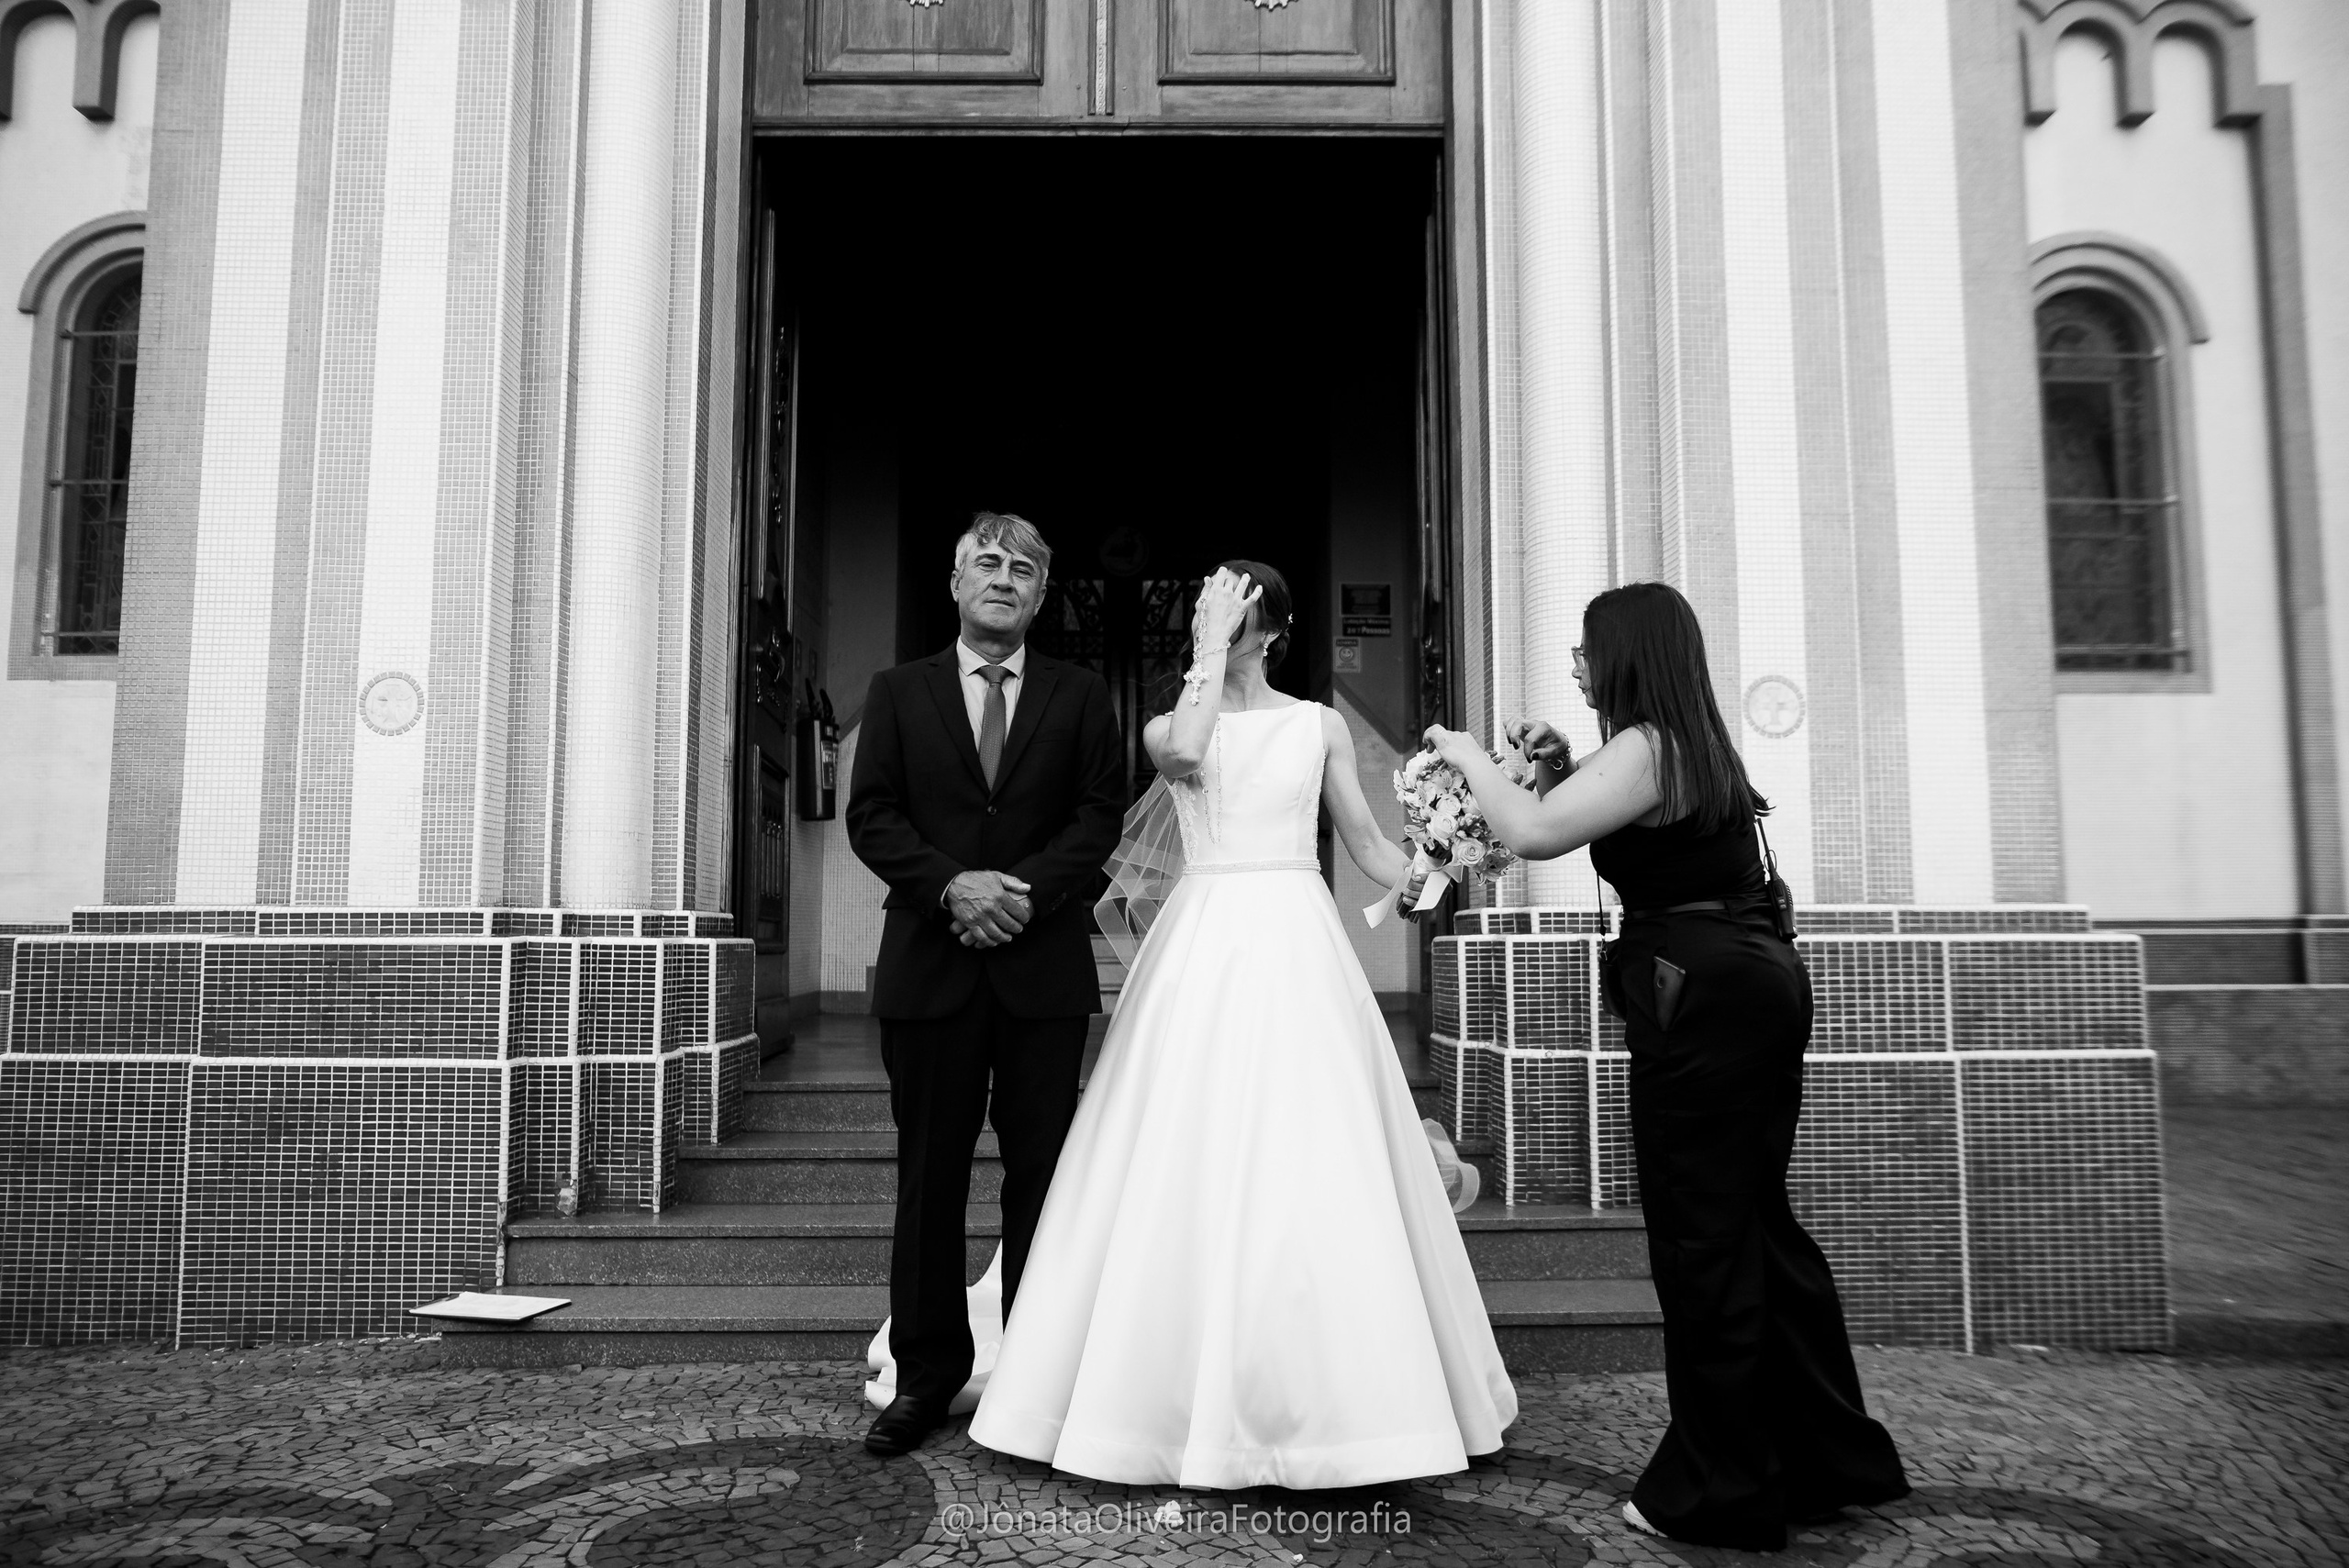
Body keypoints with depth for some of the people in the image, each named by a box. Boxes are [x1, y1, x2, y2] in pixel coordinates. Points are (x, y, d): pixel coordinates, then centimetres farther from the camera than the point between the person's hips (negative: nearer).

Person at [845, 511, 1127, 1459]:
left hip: (1044, 965, 0)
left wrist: (1025, 889, -14)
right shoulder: (899, 693, 11)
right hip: (928, 967, 0)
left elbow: (1102, 813, 1)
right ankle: (927, 1374, 18)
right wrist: (952, 885, -14)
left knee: (1042, 1174, 5)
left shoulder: (1080, 696, 10)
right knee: (930, 1175, 7)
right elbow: (870, 816, 2)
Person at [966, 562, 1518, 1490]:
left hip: (1298, 950, 0)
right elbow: (1186, 755, -17)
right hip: (1201, 950, 0)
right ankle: (1192, 1396, 11)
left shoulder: (1319, 726, 10)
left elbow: (1368, 846, 13)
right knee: (1186, 1165, -2)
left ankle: (1331, 1397, 12)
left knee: (1313, 1169, -2)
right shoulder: (1169, 726, 8)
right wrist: (1208, 646, -9)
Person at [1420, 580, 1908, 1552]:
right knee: (1759, 1222, 18)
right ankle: (1833, 1460, 30)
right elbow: (1630, 836, 26)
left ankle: (1721, 1495, 11)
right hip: (1759, 986, 10)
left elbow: (1534, 835, -24)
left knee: (1701, 1240, -1)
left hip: (1703, 997, -10)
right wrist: (1560, 768, 14)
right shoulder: (1696, 745, 16)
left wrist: (1468, 756, -9)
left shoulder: (1645, 747, -14)